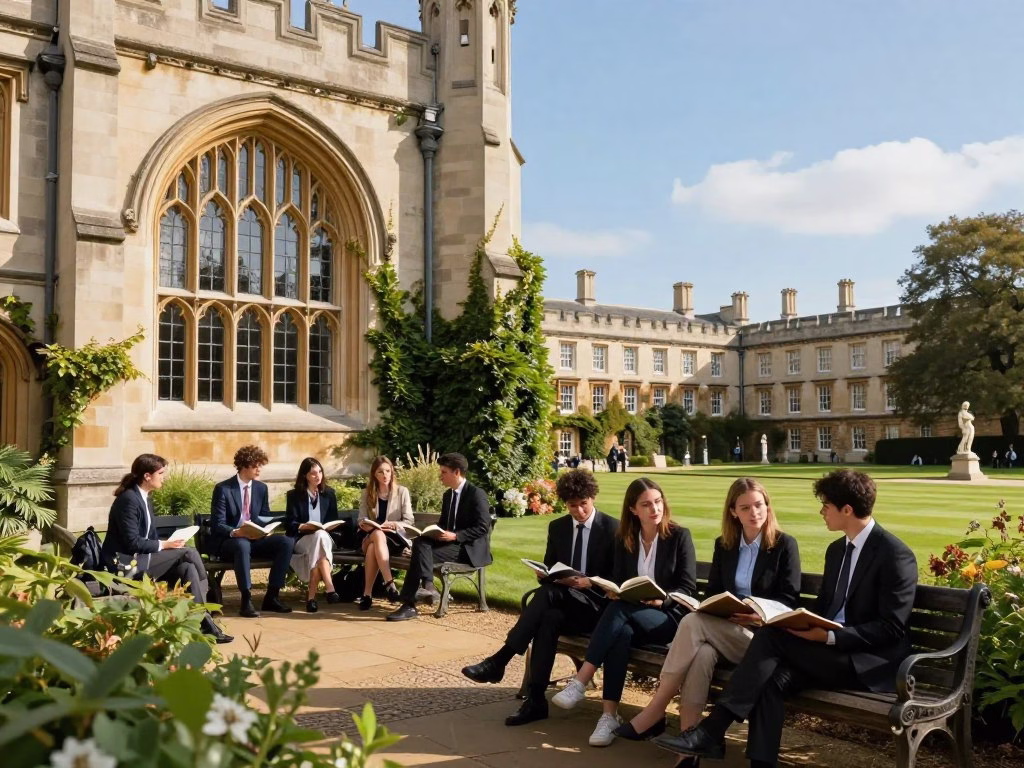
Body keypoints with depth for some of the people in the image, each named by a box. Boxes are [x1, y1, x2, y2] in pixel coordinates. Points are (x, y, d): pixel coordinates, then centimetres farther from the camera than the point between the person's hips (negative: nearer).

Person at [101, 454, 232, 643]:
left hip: (140, 558, 9)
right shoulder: (129, 499, -16)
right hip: (125, 562, -9)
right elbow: (132, 542, -21)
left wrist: (164, 544, -4)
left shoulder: (146, 498, 14)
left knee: (187, 568, -15)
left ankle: (205, 624, -15)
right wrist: (163, 545, -16)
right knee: (189, 552, -17)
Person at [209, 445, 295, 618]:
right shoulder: (223, 488, -8)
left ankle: (272, 596, -15)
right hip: (228, 541, -6)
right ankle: (246, 600, -34)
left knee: (287, 541, -18)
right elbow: (217, 524, -13)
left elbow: (265, 518, 12)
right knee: (242, 545, -41)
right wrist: (235, 532, -33)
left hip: (255, 539, 6)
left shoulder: (261, 488, 9)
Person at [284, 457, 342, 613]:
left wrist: (326, 528, -9)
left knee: (321, 537, -37)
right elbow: (289, 524, -3)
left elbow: (334, 521, 13)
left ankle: (311, 595, -37)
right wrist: (305, 526, -22)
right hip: (300, 540, -2)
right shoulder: (294, 495, 4)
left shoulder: (329, 493, 13)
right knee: (320, 537, -37)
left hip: (325, 537, 2)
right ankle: (329, 589, -46)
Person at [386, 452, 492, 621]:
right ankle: (427, 585, -33)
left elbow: (483, 528, -15)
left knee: (422, 553, -25)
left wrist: (455, 536, -22)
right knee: (420, 542, -21)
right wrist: (433, 532, -2)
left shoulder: (477, 494, -9)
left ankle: (409, 604, -28)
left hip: (469, 549, -8)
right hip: (451, 543, 8)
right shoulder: (448, 495, 16)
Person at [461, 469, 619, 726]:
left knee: (549, 592, -32)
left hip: (596, 604, -4)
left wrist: (588, 582, -21)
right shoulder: (557, 527, 12)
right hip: (562, 604, 4)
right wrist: (545, 574, -9)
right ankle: (536, 699, -33)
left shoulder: (612, 528, -3)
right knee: (549, 617, -33)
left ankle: (498, 660, -33)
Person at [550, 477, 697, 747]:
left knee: (619, 610, -33)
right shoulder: (624, 540, 9)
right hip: (629, 617, 3)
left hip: (669, 617, -3)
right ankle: (609, 715, -35)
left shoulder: (680, 536, -2)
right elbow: (617, 583, 10)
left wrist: (662, 599, -22)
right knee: (622, 633, -34)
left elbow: (688, 588, -4)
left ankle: (580, 682, -36)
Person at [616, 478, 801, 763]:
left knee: (693, 623, -30)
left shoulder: (785, 544, 1)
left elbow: (789, 600, -3)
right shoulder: (723, 544, 14)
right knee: (702, 653, -34)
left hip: (763, 634, -4)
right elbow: (712, 593, 16)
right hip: (724, 629, 4)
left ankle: (654, 712, -24)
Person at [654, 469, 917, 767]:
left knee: (772, 635, -24)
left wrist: (829, 636, -24)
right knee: (774, 677, -24)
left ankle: (712, 730, -22)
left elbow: (891, 629, -15)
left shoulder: (896, 555, -12)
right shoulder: (837, 549, 14)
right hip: (830, 651, 7)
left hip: (869, 661, -7)